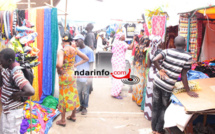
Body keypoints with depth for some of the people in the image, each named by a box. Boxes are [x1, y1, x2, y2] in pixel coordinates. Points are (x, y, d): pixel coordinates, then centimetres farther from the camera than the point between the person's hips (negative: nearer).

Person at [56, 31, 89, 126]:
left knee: (64, 97, 5)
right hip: (72, 75, 6)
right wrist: (75, 65, 7)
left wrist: (59, 70, -16)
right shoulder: (74, 50, -2)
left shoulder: (61, 51, -20)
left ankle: (63, 120, 18)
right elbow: (86, 59, 7)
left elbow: (59, 64, -37)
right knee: (73, 95, 17)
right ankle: (73, 116, 34)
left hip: (64, 76, -5)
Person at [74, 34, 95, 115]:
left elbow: (91, 64, -7)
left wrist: (90, 76, -10)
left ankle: (85, 107, 23)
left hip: (86, 77, -5)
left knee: (85, 92, 6)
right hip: (78, 76, 5)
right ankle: (81, 105, 30)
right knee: (79, 92, 12)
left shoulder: (89, 51, -9)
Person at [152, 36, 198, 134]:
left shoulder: (167, 51, -3)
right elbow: (183, 76, -8)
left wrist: (160, 70, -2)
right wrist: (188, 91, 1)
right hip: (168, 87, -2)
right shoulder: (187, 57, -8)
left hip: (157, 82, 3)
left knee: (155, 107, 16)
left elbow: (155, 60, -18)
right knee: (163, 108, 17)